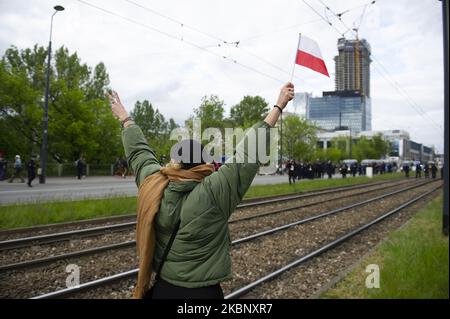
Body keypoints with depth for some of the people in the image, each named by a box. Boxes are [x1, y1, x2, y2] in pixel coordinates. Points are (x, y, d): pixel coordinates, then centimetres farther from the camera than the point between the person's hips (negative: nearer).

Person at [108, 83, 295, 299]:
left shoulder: (152, 184, -9)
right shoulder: (213, 192, -22)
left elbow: (138, 151, 7)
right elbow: (249, 151, -20)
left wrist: (125, 118, 24)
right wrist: (279, 107, -13)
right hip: (203, 292, -4)